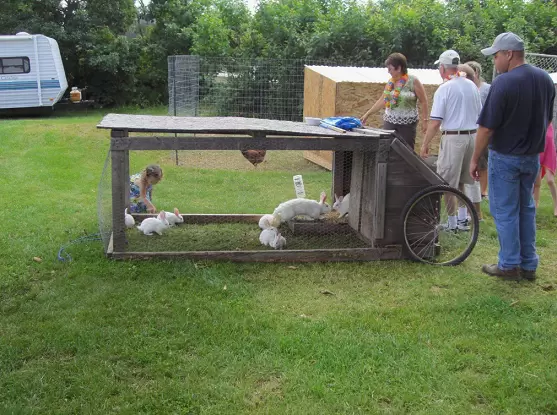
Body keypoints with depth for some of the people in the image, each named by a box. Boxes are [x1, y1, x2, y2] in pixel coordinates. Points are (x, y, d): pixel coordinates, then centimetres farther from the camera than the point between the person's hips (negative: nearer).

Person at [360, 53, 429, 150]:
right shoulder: (391, 82, 8)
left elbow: (423, 101, -6)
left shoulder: (413, 81, -7)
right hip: (389, 121, 5)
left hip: (407, 123, -5)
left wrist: (424, 120, -10)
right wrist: (367, 114, 13)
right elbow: (382, 100, 14)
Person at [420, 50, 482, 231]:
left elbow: (435, 122, -14)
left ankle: (452, 223, 6)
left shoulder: (444, 88, -11)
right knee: (462, 181, 18)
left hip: (453, 138, -7)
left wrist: (425, 144, -7)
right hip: (472, 136, 7)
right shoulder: (472, 86, 8)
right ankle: (463, 219, 23)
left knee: (448, 183, 2)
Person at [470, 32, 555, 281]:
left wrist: (475, 160, -10)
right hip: (532, 157, 7)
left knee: (505, 212, 4)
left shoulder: (503, 83, -20)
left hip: (505, 157, -7)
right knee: (526, 209, 16)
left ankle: (509, 266, 11)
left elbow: (487, 128, -19)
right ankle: (529, 265, 22)